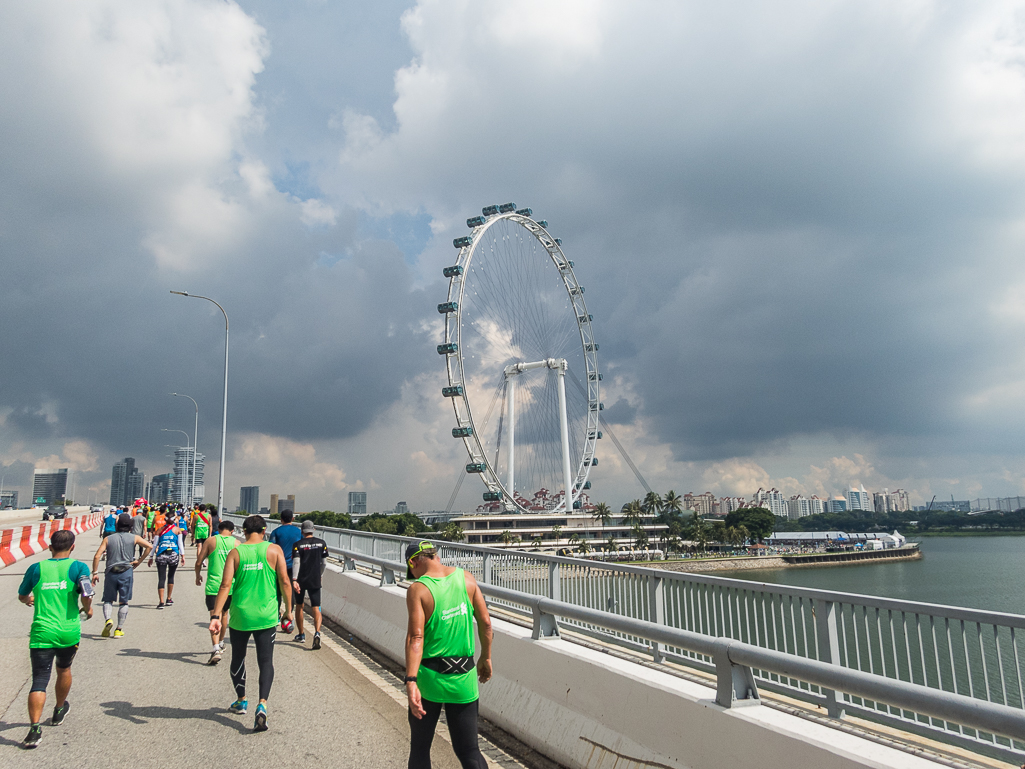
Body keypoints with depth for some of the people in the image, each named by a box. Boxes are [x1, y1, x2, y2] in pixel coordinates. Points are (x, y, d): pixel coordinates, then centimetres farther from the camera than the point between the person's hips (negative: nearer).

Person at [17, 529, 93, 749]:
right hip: (69, 632, 0)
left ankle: (34, 728, -15)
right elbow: (86, 595, -16)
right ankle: (59, 711, 43)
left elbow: (22, 597, 18)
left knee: (39, 681, -1)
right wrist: (88, 609, 6)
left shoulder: (36, 568, 3)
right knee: (64, 670, 24)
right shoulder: (78, 567, -4)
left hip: (41, 633, 0)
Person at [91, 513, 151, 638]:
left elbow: (97, 556, -3)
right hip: (126, 572, 0)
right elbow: (149, 546, -9)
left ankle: (108, 620, -13)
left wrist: (95, 573, 3)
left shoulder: (108, 539, 4)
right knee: (123, 602, 8)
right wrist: (139, 561, -1)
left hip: (111, 573, 1)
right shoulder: (134, 538, 2)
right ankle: (119, 629, 8)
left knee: (108, 600, 13)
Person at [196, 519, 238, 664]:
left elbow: (199, 562, 1)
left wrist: (198, 576, 19)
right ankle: (221, 644, 38)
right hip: (230, 585, 3)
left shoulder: (210, 541, -1)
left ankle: (216, 649, -20)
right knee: (224, 614, 22)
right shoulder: (236, 543, 3)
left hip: (213, 585, -3)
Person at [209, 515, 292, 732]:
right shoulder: (274, 550, -3)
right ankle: (262, 704, -12)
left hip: (240, 616, 1)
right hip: (266, 616, -1)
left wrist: (215, 616, -10)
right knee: (266, 661, 6)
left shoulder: (235, 553, -1)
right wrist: (288, 608, 4)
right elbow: (284, 581, -6)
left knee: (238, 658, 21)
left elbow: (225, 585, -9)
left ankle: (241, 701, 36)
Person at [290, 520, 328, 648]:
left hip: (300, 580, -1)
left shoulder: (298, 545, -4)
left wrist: (294, 580, -22)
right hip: (315, 580, 1)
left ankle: (301, 635, 27)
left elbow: (296, 562, -15)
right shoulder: (322, 543, 3)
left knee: (299, 606, 18)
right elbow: (324, 563, 6)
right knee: (316, 608, 0)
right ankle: (317, 632, -24)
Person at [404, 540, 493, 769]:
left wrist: (411, 682, -25)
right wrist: (486, 658, 16)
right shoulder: (466, 578, -1)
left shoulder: (417, 589, -12)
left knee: (420, 748, 17)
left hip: (429, 677, -3)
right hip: (463, 678, 3)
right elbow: (485, 622, 3)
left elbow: (415, 637, -21)